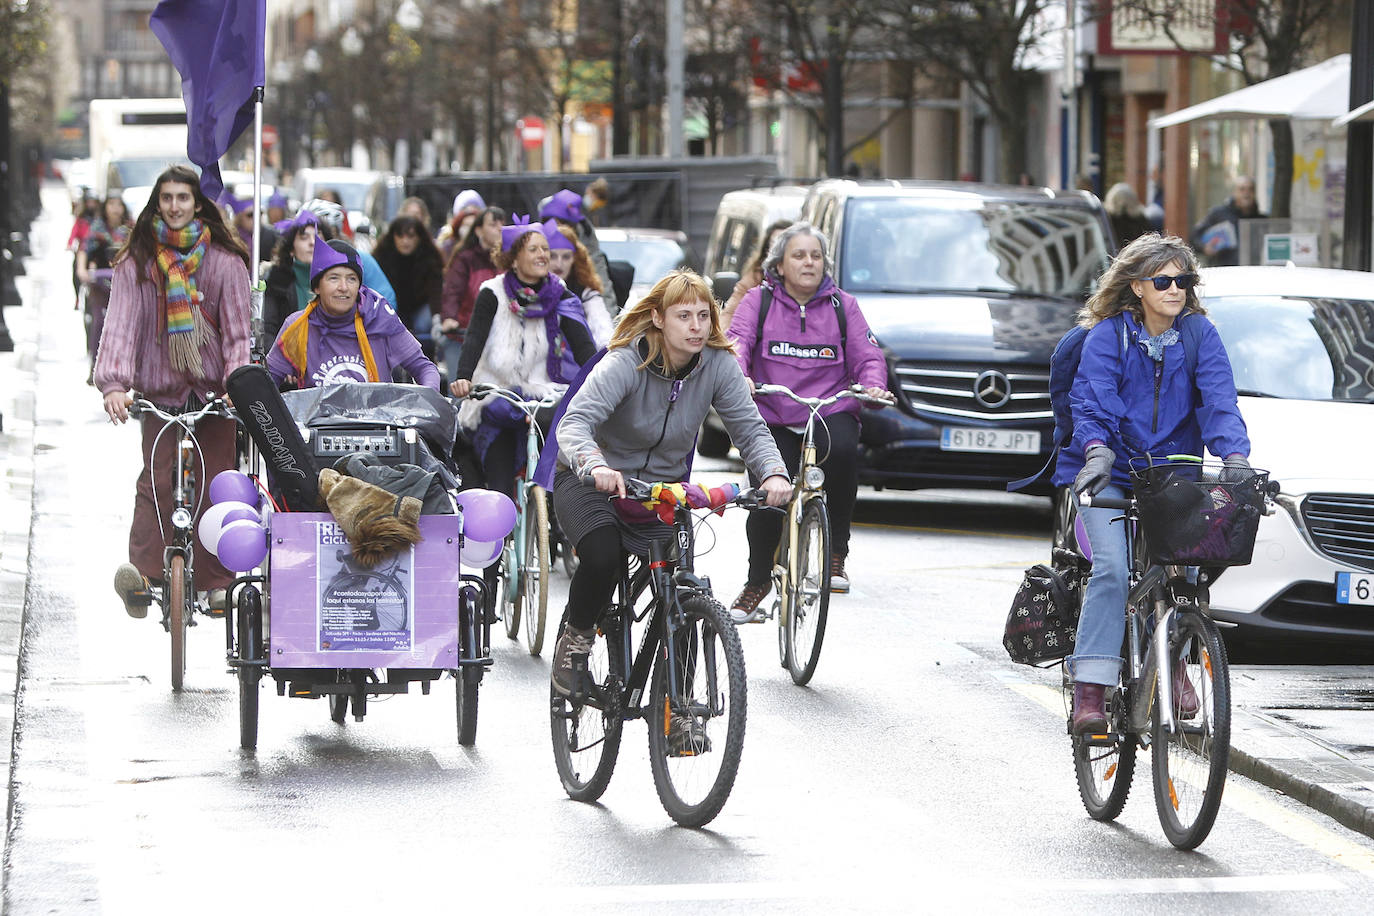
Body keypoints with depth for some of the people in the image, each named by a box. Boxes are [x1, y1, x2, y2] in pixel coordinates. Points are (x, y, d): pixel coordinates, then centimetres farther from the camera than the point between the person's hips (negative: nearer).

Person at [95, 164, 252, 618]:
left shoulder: (225, 260, 3)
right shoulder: (137, 261, 2)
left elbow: (236, 329, -1)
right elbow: (121, 323, -7)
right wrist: (113, 383, -22)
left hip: (214, 392, 1)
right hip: (159, 390, -1)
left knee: (215, 486, -1)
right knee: (156, 482, -13)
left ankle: (216, 582, 7)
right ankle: (142, 573, -19)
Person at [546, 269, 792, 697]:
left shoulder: (719, 365, -12)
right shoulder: (626, 363, -24)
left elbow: (750, 428, -14)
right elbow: (575, 422, -36)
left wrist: (774, 473, -37)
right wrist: (596, 466, -58)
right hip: (594, 484, -4)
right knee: (602, 555, -33)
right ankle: (575, 637, -3)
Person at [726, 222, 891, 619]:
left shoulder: (843, 305, 12)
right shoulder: (759, 302, 8)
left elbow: (867, 355, 5)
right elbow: (736, 343, -7)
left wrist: (873, 385, -18)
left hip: (831, 412, 0)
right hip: (774, 418, 0)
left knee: (842, 451, -33)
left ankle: (836, 553, -17)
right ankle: (757, 580, 8)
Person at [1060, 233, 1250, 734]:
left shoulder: (1199, 335, 0)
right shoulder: (1108, 335, -6)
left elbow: (1219, 401, -10)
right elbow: (1093, 400, -17)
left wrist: (1235, 458, -28)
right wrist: (1098, 451, -37)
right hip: (1111, 472, -2)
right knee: (1112, 567, -22)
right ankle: (1090, 690, -23)